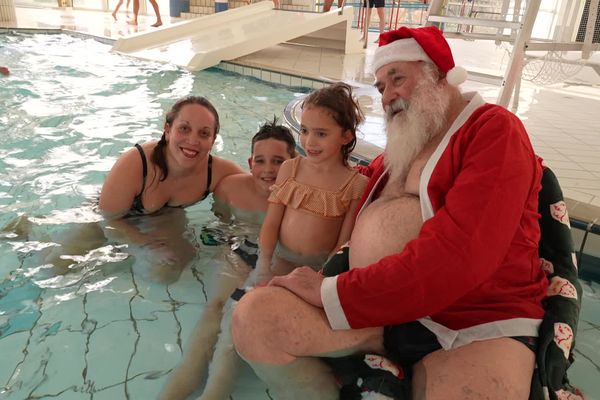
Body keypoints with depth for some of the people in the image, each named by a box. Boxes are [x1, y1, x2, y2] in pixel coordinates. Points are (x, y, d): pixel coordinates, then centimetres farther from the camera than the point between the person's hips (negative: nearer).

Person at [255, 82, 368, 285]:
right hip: (281, 258, 2)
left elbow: (344, 242, -8)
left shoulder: (357, 184, -9)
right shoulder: (289, 168, -1)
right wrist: (264, 268, -9)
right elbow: (270, 224, -1)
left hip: (321, 266, -2)